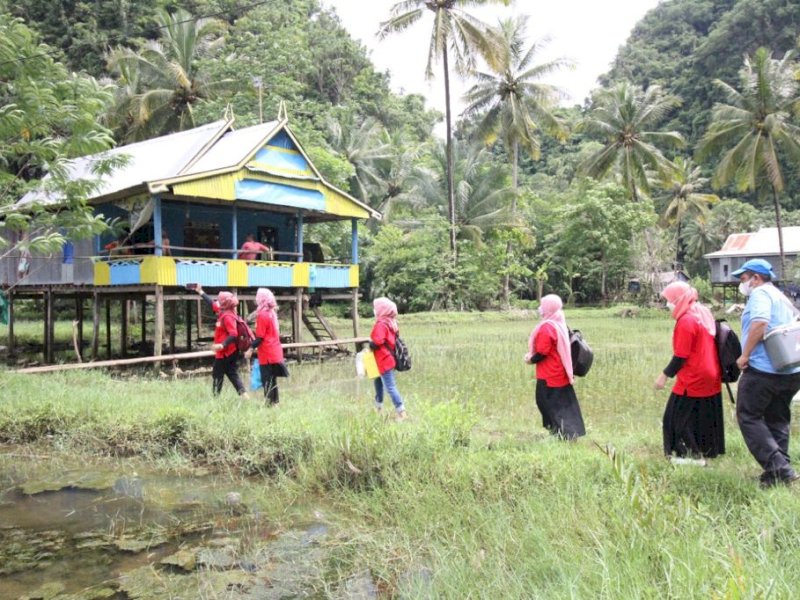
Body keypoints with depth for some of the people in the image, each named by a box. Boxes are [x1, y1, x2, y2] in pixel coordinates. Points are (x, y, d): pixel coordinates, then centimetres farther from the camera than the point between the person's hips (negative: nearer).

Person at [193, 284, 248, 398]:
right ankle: (243, 394, 0)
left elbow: (233, 334, -28)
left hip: (225, 352, -9)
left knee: (217, 375, 3)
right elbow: (212, 304, 23)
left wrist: (222, 345, -39)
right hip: (231, 351, 9)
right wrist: (200, 292, 27)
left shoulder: (227, 316, -20)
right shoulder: (224, 312, 8)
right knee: (233, 374, 8)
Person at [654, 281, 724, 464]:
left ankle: (693, 455, 3)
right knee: (705, 416, 17)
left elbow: (681, 356, -20)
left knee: (680, 416, 1)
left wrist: (665, 375, -12)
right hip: (711, 378, 9)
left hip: (693, 380, -9)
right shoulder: (704, 314, 8)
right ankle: (708, 451, 25)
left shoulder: (686, 321, -20)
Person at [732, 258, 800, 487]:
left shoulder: (760, 293, -7)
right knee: (778, 421, 15)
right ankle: (780, 471, 16)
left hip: (763, 368, -9)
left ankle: (778, 467, -9)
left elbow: (760, 323, -24)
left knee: (749, 417, 0)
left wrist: (745, 355, -17)